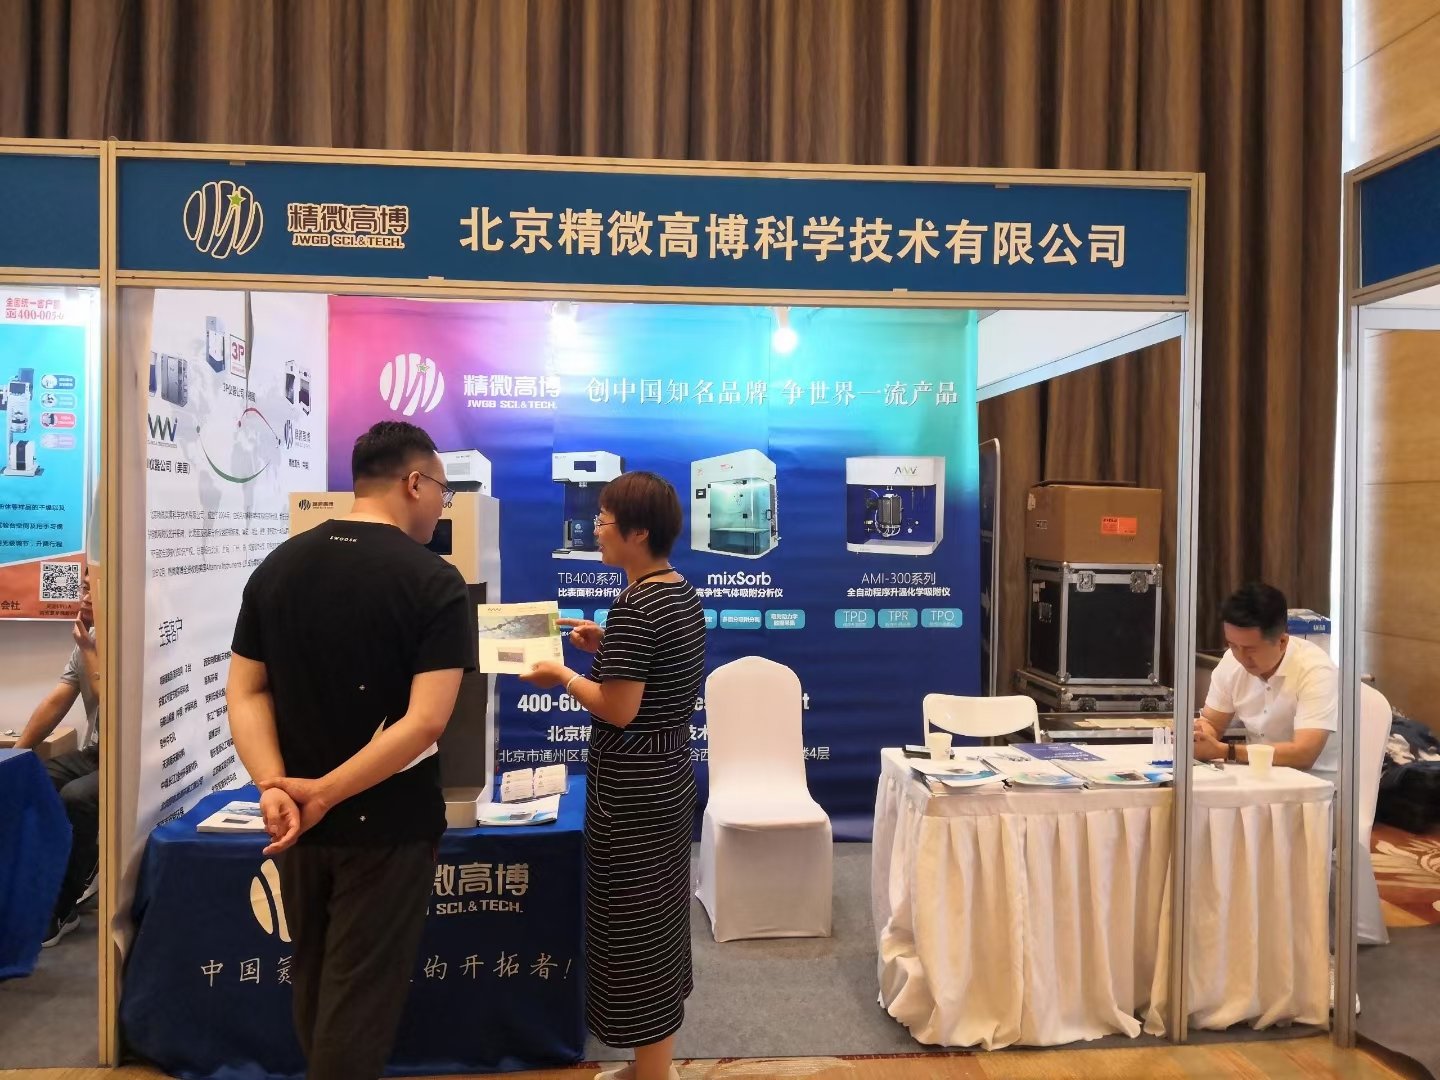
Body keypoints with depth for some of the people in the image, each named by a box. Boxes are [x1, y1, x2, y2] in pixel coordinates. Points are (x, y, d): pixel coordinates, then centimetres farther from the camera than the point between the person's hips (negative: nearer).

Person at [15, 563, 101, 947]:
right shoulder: (88, 641, 8)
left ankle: (62, 907, -11)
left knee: (74, 798, -30)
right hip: (95, 754, 8)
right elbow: (55, 702, 7)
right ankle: (78, 872, 8)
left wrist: (89, 651, -17)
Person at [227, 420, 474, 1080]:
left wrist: (274, 787, -13)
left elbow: (245, 691, -2)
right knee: (360, 994, 10)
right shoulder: (434, 581, -16)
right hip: (385, 823, -5)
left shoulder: (277, 566, 1)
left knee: (312, 978, 24)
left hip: (296, 819, 6)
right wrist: (326, 792, -19)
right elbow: (425, 720, -24)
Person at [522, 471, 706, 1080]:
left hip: (631, 790, -10)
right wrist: (606, 646, 10)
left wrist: (562, 675, -9)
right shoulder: (684, 595, 6)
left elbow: (619, 710, -23)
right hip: (670, 778, 10)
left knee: (631, 923, 5)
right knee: (659, 915, 20)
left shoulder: (634, 606, -22)